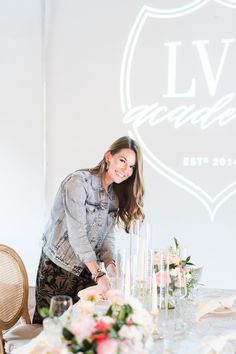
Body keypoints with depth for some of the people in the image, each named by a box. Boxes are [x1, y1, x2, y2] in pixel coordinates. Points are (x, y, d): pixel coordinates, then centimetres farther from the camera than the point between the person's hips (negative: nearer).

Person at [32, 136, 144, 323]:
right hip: (58, 268, -6)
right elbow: (77, 233, -25)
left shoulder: (116, 195, 6)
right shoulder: (78, 182, -18)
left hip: (88, 271, 6)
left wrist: (110, 264, -16)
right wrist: (99, 275, -30)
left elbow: (108, 235, 3)